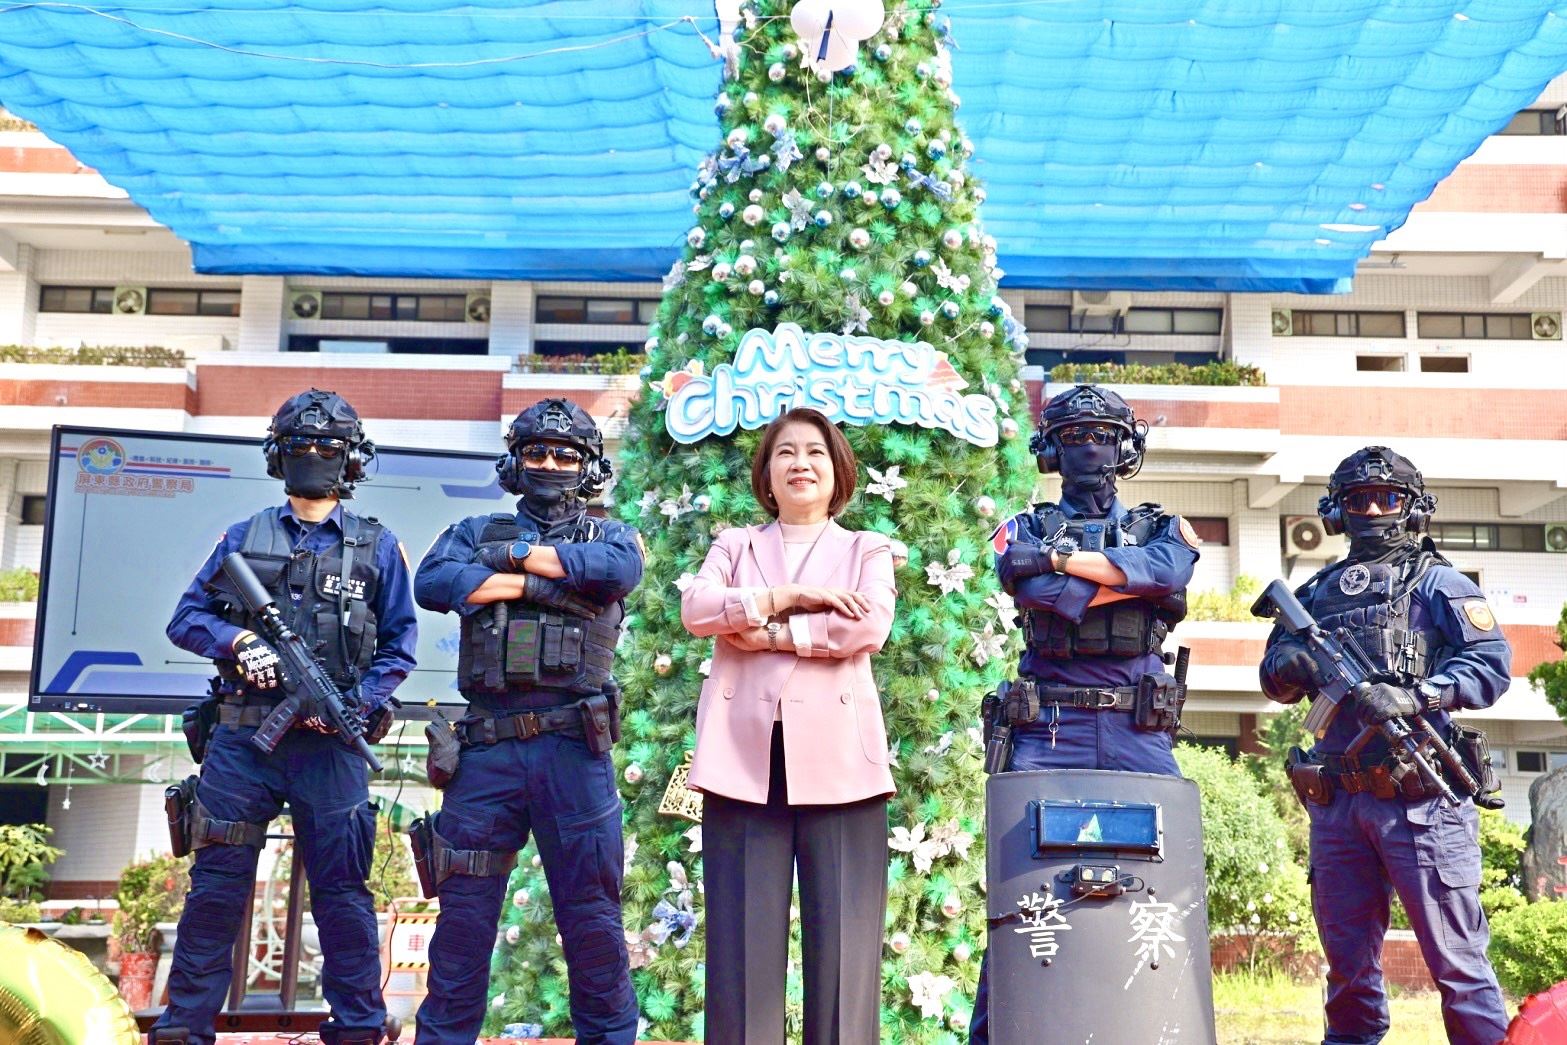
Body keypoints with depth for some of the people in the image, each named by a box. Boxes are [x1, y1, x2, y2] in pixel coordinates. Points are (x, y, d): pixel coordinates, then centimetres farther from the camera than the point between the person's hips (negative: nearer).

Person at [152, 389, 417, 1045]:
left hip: (331, 744, -1)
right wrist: (238, 640, -10)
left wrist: (356, 703, -10)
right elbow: (185, 617, 9)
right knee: (216, 885, 5)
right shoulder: (244, 537, 12)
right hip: (242, 737, 1)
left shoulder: (377, 547, 8)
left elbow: (400, 645, 5)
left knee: (342, 891, 2)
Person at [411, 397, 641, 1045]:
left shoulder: (609, 536, 14)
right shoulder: (476, 532, 16)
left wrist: (518, 555, -7)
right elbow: (432, 583, -5)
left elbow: (619, 571, -11)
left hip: (574, 749, -1)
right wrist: (542, 582, -9)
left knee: (591, 916, 4)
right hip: (487, 748, 1)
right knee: (464, 913, 6)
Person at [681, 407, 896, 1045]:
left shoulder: (867, 550, 15)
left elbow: (868, 627, -6)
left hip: (836, 760, -1)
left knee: (843, 939, -4)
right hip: (745, 760, 1)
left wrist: (766, 632, -5)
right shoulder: (733, 546, 20)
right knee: (743, 942, -1)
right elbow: (696, 608, -1)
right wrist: (787, 597, -9)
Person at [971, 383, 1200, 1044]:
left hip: (1140, 737, 2)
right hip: (1049, 734, -1)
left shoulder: (1161, 527, 19)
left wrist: (1063, 557, -6)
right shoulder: (1026, 530, 15)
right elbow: (1036, 590, -7)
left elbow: (1170, 568, -6)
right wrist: (1137, 582, -4)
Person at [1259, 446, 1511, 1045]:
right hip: (1337, 803, 5)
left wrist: (1415, 695, -19)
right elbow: (1274, 679, 21)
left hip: (1419, 799, -5)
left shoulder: (1436, 582, 5)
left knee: (1454, 952, -4)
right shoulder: (1317, 592, 19)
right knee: (1347, 955, 14)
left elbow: (1493, 663, -5)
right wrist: (1292, 664, -3)